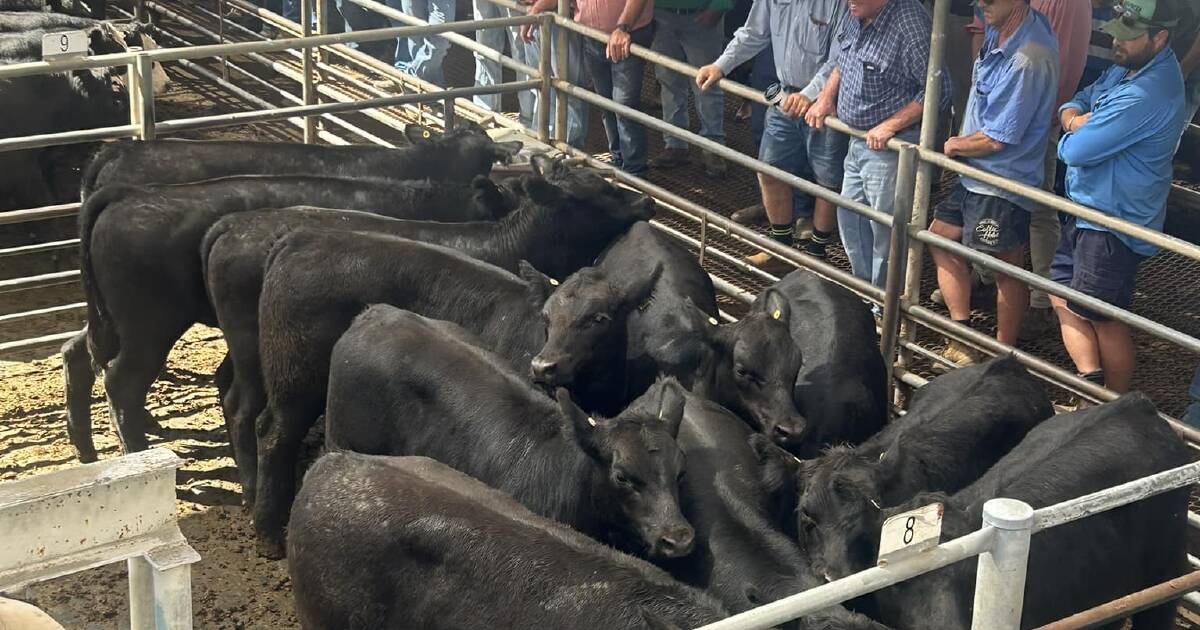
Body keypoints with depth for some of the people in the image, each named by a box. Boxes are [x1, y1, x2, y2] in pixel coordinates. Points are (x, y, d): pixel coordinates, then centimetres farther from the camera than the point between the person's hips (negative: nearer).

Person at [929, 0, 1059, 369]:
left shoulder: (1027, 60, -28)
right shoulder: (1000, 33, -1)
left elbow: (995, 140, -23)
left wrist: (954, 146, -5)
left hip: (1003, 183, -10)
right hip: (976, 173, 10)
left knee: (1007, 270, 5)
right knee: (941, 238, 17)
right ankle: (964, 341, 25)